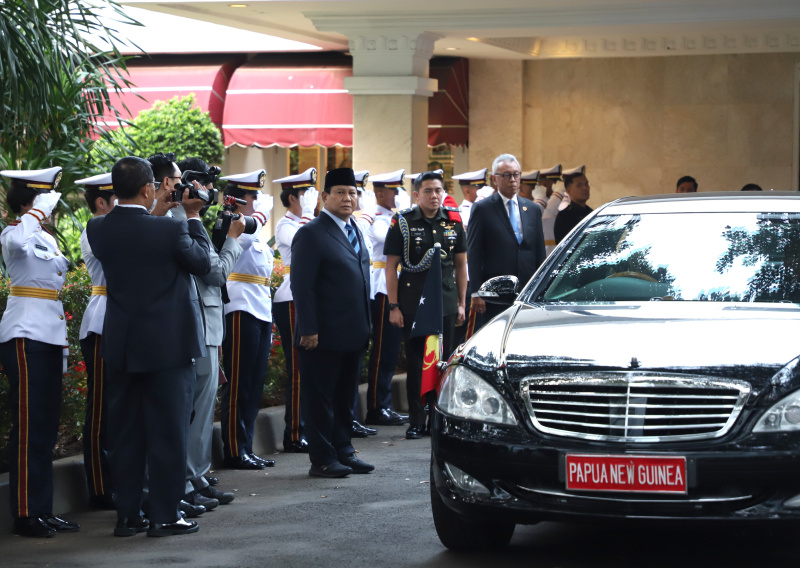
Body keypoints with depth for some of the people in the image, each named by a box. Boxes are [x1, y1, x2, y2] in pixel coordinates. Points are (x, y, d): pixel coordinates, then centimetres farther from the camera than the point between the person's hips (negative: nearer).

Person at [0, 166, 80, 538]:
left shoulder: (46, 238, 17)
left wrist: (61, 343, 23)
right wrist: (39, 211, -23)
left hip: (49, 335, 9)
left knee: (47, 425, 9)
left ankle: (43, 510, 14)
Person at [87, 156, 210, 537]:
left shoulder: (98, 229, -3)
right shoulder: (169, 229, -18)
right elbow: (202, 263, -3)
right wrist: (192, 218, 7)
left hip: (121, 346, 5)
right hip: (168, 344, -5)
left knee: (125, 430, 12)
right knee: (168, 430, 3)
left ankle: (127, 515, 16)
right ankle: (164, 516, 6)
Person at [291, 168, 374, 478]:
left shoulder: (354, 230, 14)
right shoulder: (311, 234, -11)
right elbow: (302, 286, -16)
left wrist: (364, 326, 16)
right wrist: (309, 330, -20)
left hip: (352, 334, 8)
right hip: (324, 336, -8)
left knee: (344, 396, 15)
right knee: (320, 397, 0)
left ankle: (343, 451, 23)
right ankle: (322, 460, 5)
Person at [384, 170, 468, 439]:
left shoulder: (453, 221, 8)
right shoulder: (402, 222, -1)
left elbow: (461, 264, 13)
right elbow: (391, 266, -1)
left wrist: (461, 303, 8)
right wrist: (393, 306, -6)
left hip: (446, 303, 3)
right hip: (413, 304, -3)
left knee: (445, 362, 4)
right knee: (416, 364, 0)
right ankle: (416, 422, 7)